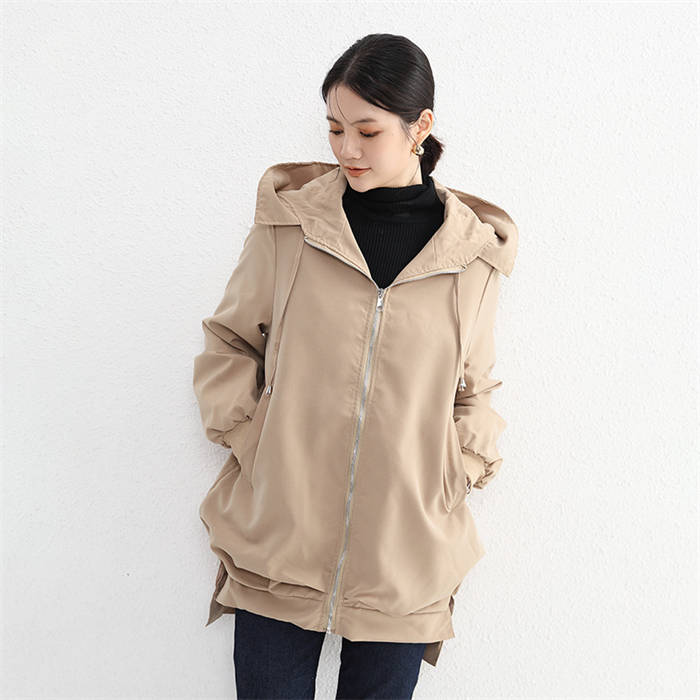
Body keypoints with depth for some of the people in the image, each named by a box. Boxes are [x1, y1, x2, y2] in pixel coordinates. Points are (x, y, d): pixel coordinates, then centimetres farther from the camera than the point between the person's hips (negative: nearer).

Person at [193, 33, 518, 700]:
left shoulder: (476, 253, 1)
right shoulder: (288, 220, -1)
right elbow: (226, 341, 9)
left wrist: (454, 471, 0)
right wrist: (250, 438, -3)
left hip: (405, 561, 1)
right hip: (277, 540, 0)